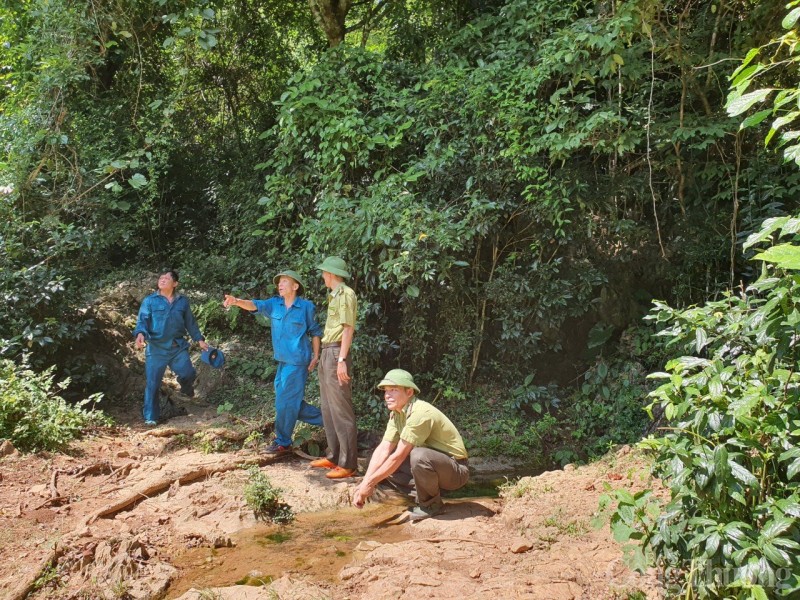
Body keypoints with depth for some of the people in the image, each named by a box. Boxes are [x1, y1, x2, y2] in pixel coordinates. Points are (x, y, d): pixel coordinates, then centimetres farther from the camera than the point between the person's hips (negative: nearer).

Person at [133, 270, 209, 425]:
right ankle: (150, 417, 10)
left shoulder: (183, 301, 7)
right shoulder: (149, 301, -1)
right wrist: (140, 333, -29)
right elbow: (142, 320, -9)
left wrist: (199, 339, 16)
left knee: (188, 374, -6)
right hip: (156, 348, -2)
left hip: (178, 347, 2)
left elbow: (190, 322, 16)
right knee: (152, 383, -1)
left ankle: (186, 386, 34)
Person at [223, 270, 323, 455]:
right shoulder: (275, 304, 5)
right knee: (291, 401, 14)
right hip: (282, 360, 7)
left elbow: (315, 332, 0)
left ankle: (283, 442, 11)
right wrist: (236, 301, -29)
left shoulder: (306, 306, -8)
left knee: (285, 401, -3)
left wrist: (315, 356, -3)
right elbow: (255, 305, -10)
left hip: (297, 361, -7)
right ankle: (323, 418, 28)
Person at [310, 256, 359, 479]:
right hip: (327, 353, 10)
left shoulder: (345, 294, -9)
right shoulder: (334, 295, 17)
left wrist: (342, 360, -21)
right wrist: (325, 357, 15)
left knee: (341, 410, -9)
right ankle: (333, 456, 21)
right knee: (328, 409, 14)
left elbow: (348, 328, -15)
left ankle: (348, 464, -6)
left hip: (336, 354, -10)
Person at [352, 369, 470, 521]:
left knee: (419, 455, -36)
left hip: (456, 470, -8)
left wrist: (370, 483, -21)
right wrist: (365, 483, -17)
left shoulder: (420, 413, -27)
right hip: (432, 463, 8)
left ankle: (431, 503, -11)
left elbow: (399, 456, -27)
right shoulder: (396, 414, 1)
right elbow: (383, 450, -5)